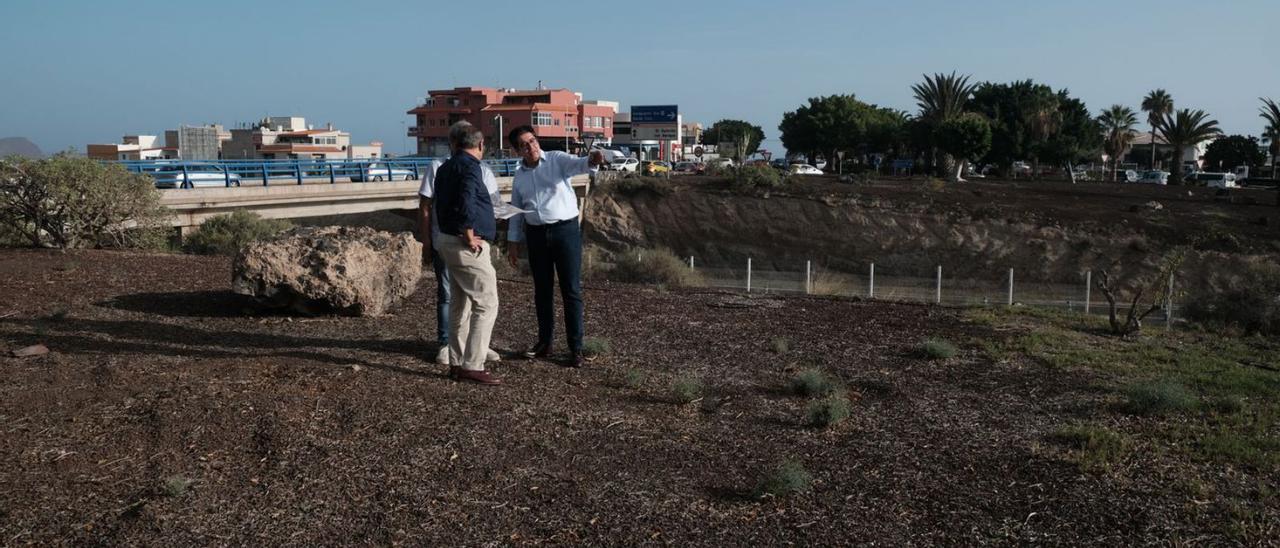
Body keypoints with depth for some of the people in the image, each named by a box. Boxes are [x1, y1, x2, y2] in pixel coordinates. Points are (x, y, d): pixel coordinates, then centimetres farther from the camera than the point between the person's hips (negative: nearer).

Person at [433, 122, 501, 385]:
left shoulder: (446, 167, 15)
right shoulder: (470, 166, -13)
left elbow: (439, 204, 20)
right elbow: (466, 203, -27)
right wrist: (470, 237, -17)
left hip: (448, 241, 10)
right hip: (467, 246, -10)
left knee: (459, 305, 14)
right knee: (486, 304, -6)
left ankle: (456, 363, 19)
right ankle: (473, 366, -8)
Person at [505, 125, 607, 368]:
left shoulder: (557, 159, -4)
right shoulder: (519, 177, 10)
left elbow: (578, 165, -24)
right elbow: (516, 211, 16)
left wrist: (592, 161, -47)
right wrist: (513, 242, 12)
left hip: (566, 230, -4)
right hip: (536, 234, 5)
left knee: (571, 291, -3)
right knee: (542, 291, 12)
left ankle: (576, 349, 1)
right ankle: (544, 342, 25)